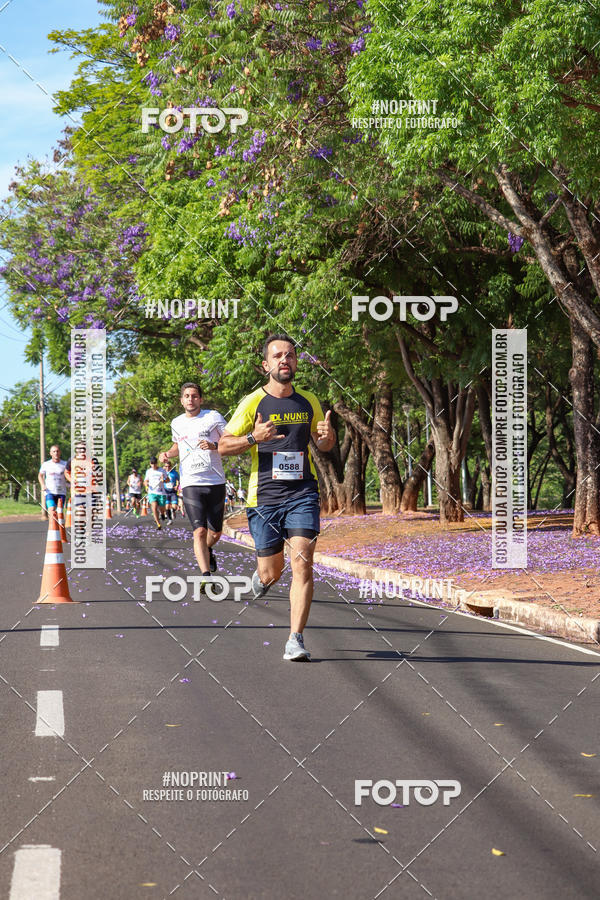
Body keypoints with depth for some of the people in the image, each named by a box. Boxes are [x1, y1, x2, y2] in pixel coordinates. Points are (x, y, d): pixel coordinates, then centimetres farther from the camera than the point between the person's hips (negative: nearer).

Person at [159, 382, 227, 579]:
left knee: (215, 533, 11)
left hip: (216, 482, 0)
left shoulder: (213, 417, 0)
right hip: (191, 483, 0)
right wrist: (167, 454, 11)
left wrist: (214, 446, -17)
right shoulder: (176, 423, 12)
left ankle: (207, 550, 46)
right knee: (199, 531, -16)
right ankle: (206, 576, -21)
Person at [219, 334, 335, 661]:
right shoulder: (253, 402, -1)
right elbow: (223, 446, 1)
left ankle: (295, 640, -9)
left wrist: (327, 436, -2)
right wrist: (253, 438, -19)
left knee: (302, 564, -13)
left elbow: (322, 444, 23)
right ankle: (261, 575, 43)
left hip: (302, 493, 1)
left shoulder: (309, 402, 9)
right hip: (264, 496, -1)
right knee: (272, 571, 4)